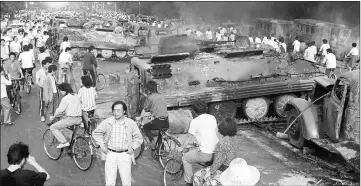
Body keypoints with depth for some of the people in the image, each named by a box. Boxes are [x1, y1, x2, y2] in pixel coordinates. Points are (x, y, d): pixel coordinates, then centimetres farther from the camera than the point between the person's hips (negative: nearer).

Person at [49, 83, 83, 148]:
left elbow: (59, 110, -7)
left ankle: (64, 142, -4)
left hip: (71, 119, -8)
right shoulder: (77, 96, 12)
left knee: (53, 128, 4)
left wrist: (53, 117, 11)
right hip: (79, 119, 9)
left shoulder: (65, 99, -12)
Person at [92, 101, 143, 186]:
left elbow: (138, 138, 9)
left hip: (125, 155, 0)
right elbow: (96, 133, 10)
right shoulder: (107, 122, -5)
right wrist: (102, 145, 1)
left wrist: (133, 148, -4)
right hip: (110, 154, 0)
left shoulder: (131, 123, -4)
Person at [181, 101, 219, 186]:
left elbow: (189, 138, 1)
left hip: (205, 155, -6)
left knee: (185, 158, 17)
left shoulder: (195, 121, -8)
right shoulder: (212, 118, 6)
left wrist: (181, 148, 19)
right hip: (217, 152, 6)